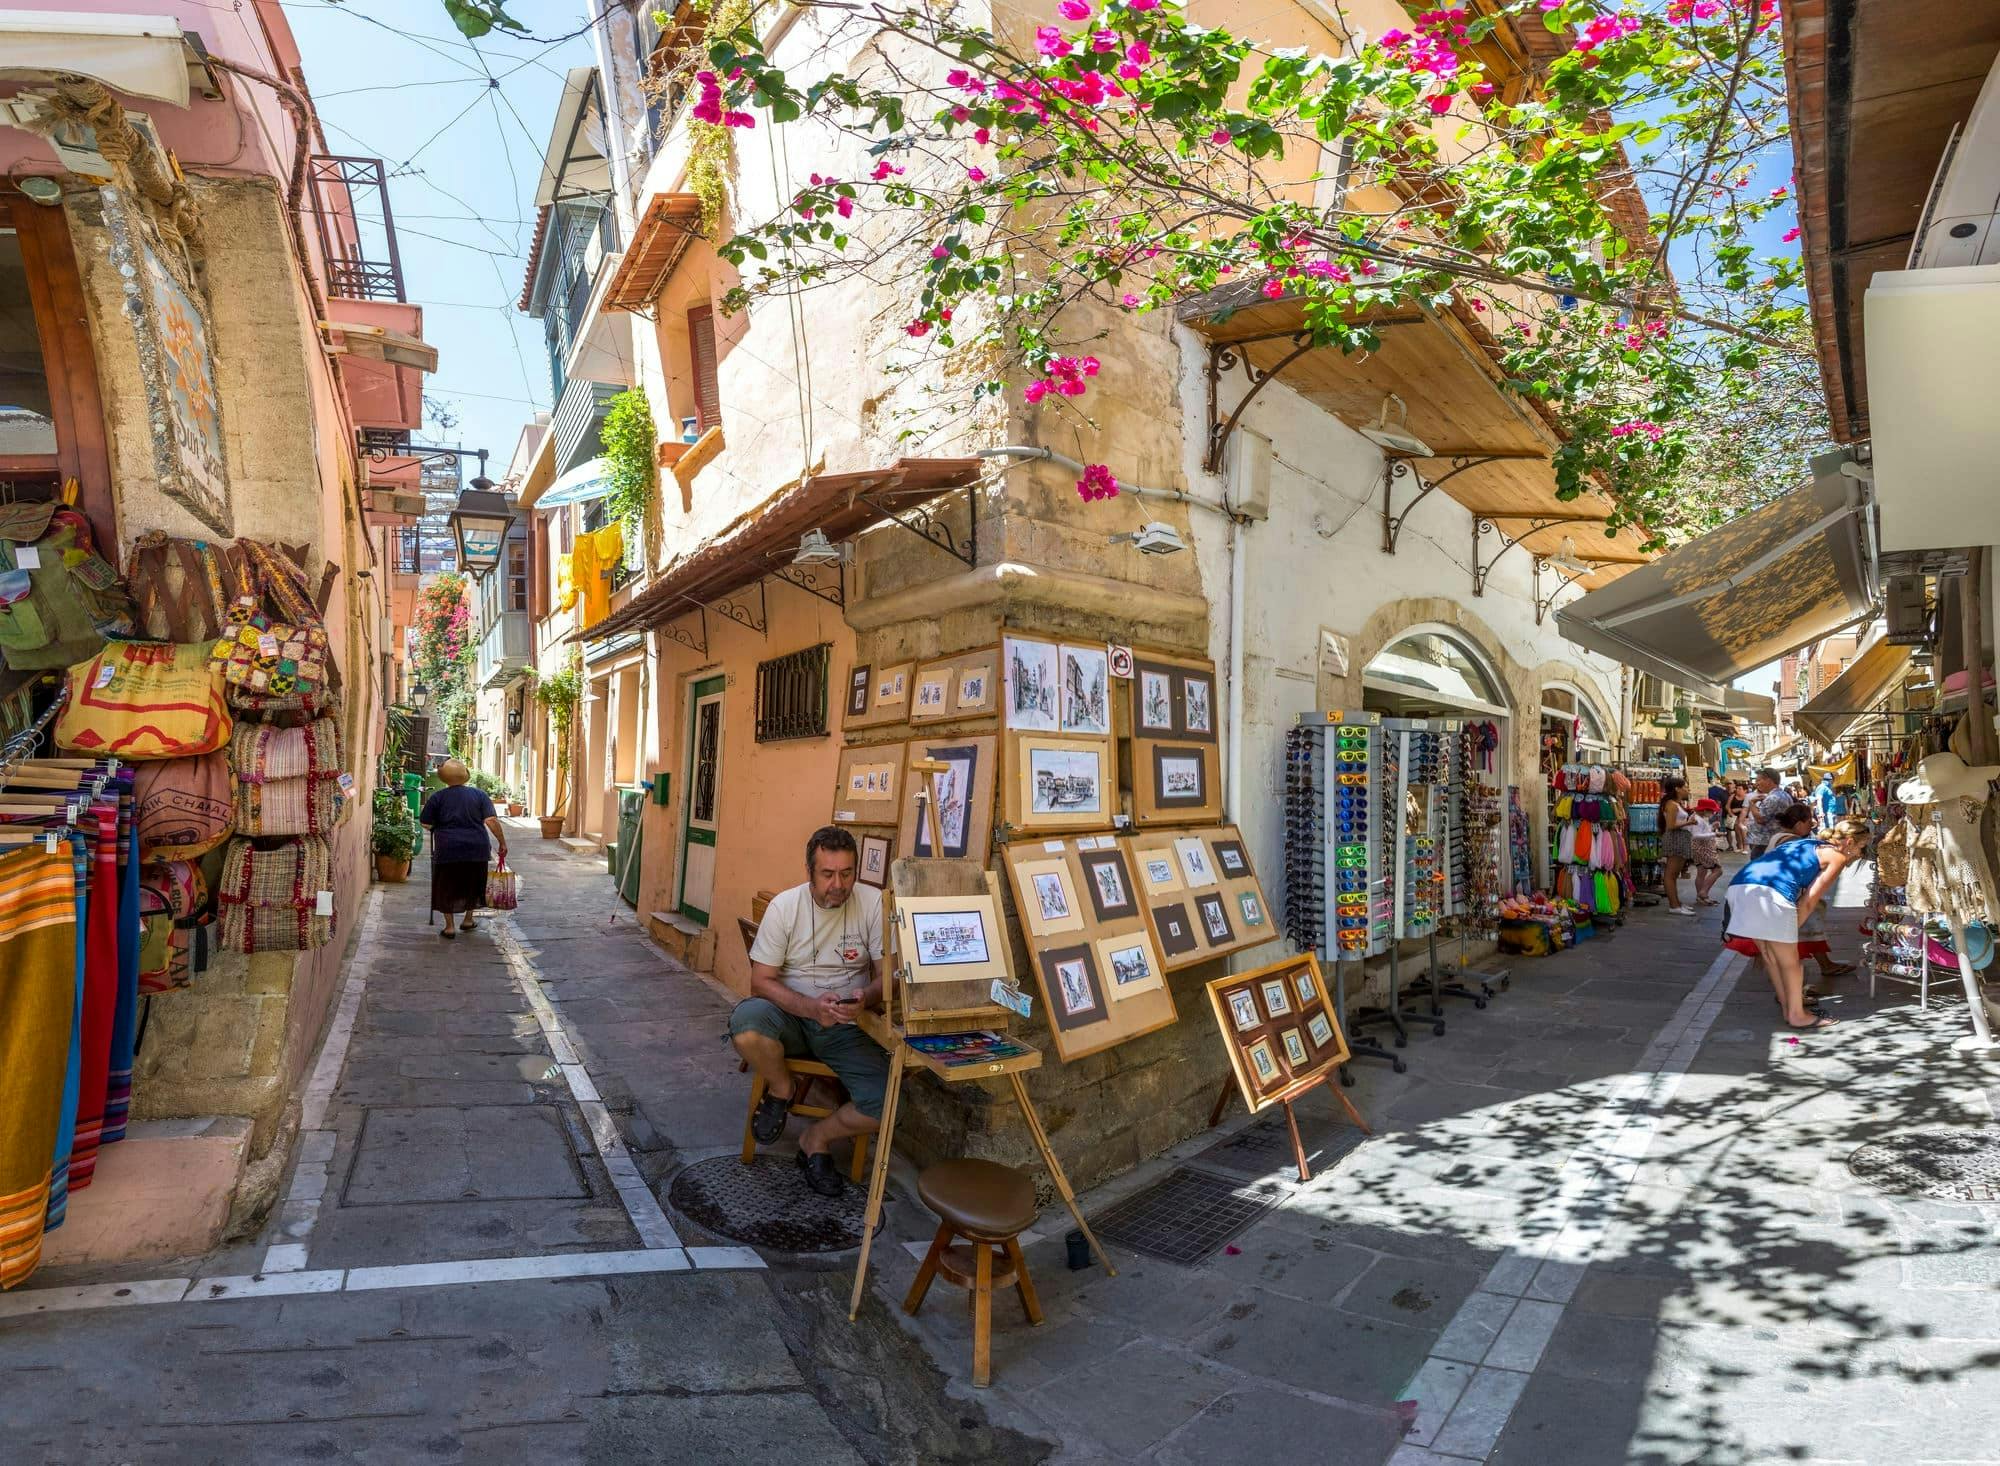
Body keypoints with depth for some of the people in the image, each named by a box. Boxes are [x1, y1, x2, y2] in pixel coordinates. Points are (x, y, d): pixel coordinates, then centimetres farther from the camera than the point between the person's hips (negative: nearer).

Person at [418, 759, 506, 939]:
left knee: (447, 888, 10)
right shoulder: (479, 794, 1)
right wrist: (502, 843, -2)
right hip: (476, 850, 2)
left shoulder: (437, 797, 0)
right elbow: (491, 821, -7)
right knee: (472, 884, 19)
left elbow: (425, 824, 1)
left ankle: (449, 927, 10)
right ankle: (468, 920, 28)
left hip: (448, 849, -1)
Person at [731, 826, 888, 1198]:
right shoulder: (784, 906, -10)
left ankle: (816, 1140, 11)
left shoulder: (874, 904, -10)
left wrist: (865, 997, -29)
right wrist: (811, 1007, -28)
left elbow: (888, 975, -5)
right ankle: (784, 1088, 0)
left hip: (848, 1026, 0)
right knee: (746, 1022, -34)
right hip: (790, 1014, 0)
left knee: (885, 1104, -21)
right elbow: (761, 981, -10)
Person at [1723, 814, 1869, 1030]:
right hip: (1771, 893, -7)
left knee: (1770, 957, 22)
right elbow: (1809, 901, 7)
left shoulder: (1805, 845, 33)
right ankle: (1797, 1015, 24)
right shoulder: (1837, 856, 13)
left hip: (1739, 885, 7)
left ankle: (1789, 1004, 35)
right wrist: (1790, 931, 14)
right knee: (1789, 962, 12)